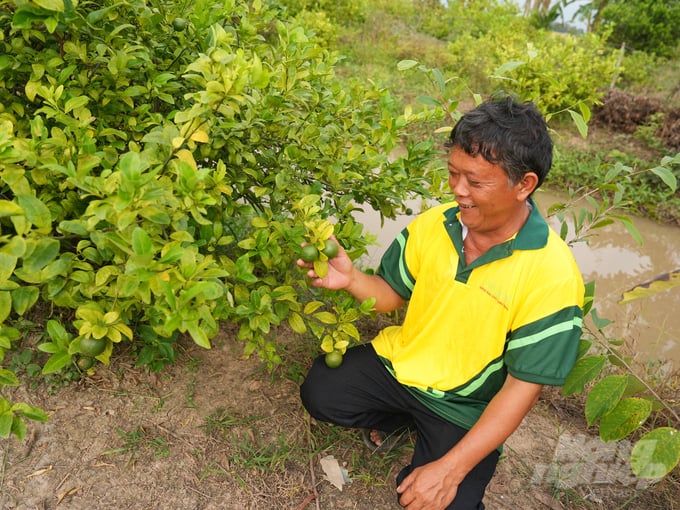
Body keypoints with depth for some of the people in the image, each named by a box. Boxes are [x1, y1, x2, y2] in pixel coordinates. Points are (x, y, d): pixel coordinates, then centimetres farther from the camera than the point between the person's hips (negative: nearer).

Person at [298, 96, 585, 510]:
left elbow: (523, 387, -20)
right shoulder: (433, 224, -12)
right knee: (319, 393, -16)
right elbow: (393, 294, 1)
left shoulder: (552, 275, -24)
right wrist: (351, 278, -23)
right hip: (400, 364, 4)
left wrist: (450, 470, -23)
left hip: (464, 408, -3)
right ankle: (405, 419, 13)